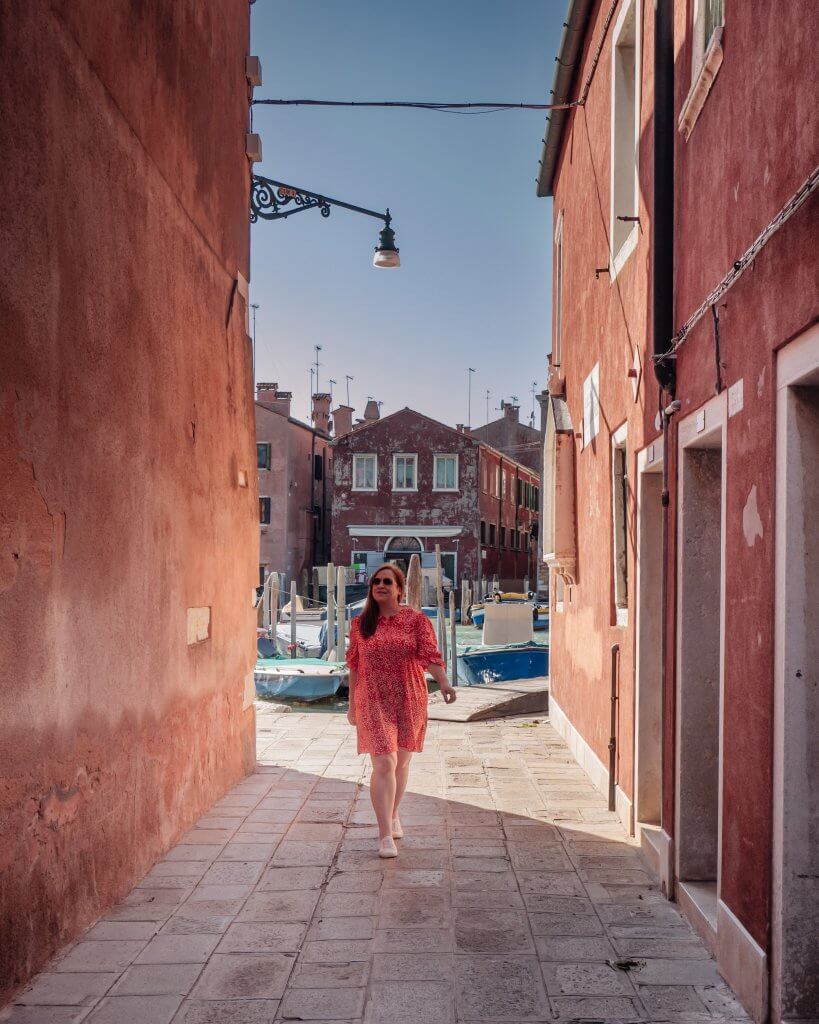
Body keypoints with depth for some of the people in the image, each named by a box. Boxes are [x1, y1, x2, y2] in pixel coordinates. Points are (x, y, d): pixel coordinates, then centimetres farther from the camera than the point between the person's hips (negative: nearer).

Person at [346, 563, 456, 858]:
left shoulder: (417, 620, -1)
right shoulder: (360, 624, 4)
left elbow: (430, 655, -12)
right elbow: (354, 666, 10)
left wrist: (444, 683, -29)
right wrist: (352, 704, 12)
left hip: (410, 701, 1)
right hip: (374, 702, -1)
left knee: (401, 762, 14)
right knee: (384, 764, -10)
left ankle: (392, 815, 37)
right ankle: (385, 835, -7)